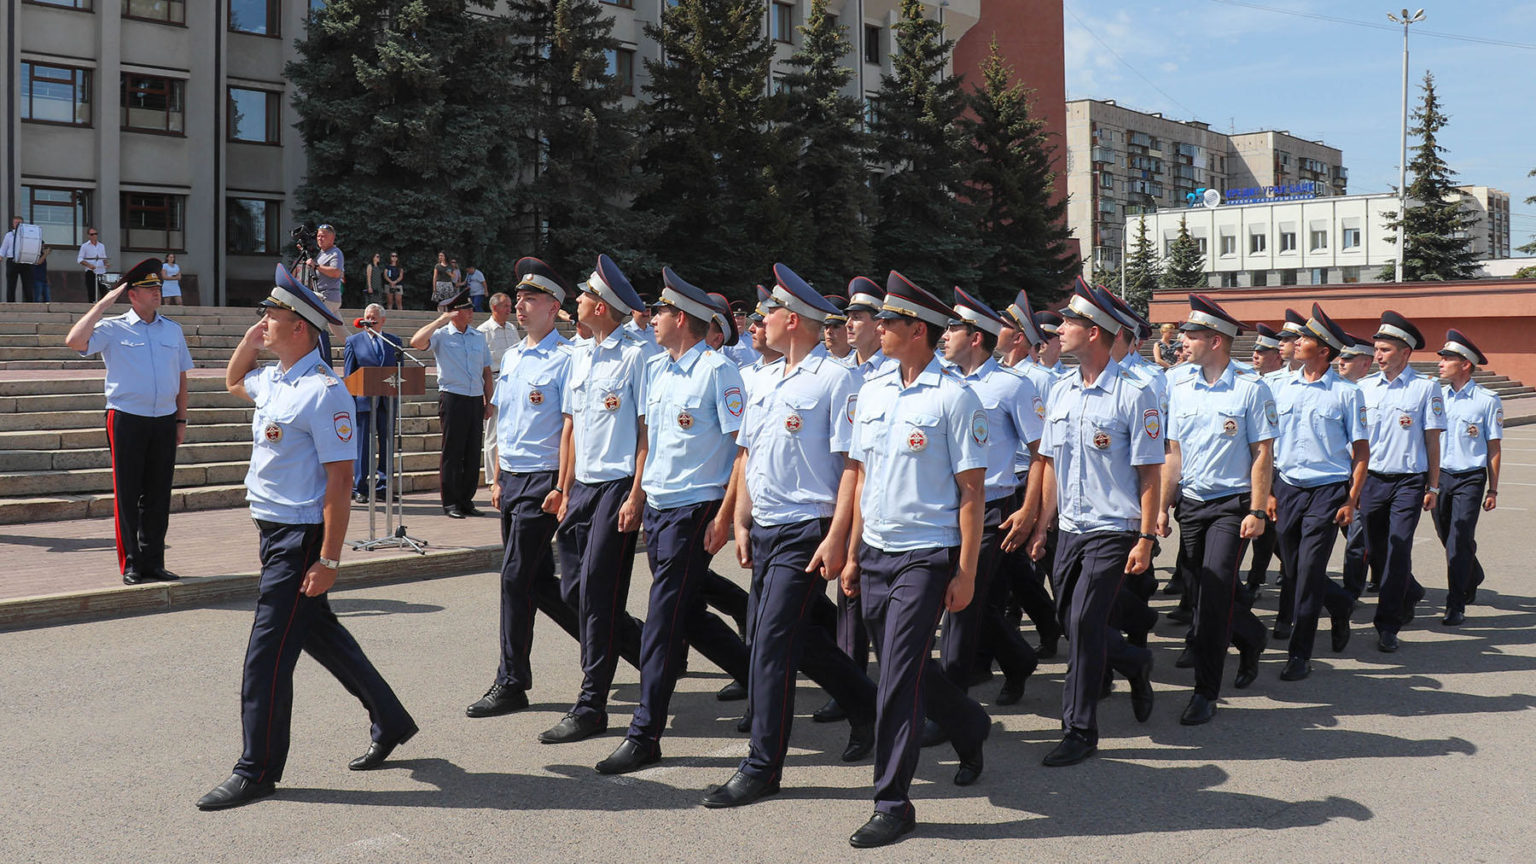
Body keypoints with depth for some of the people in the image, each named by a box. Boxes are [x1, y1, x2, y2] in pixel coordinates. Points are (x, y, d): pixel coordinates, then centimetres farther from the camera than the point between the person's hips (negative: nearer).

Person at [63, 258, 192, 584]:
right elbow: (74, 341, -18)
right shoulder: (113, 329, -1)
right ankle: (130, 565, 8)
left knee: (158, 494, 9)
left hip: (164, 421, 4)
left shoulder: (173, 330, 12)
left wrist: (181, 419, 12)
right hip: (127, 420, -4)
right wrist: (103, 304, -13)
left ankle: (153, 562, 18)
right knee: (127, 494, 1)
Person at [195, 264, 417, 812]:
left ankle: (258, 771, 6)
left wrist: (328, 560, -23)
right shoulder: (272, 380, 9)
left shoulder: (323, 392, -19)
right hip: (274, 534, 10)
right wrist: (247, 341, 14)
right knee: (319, 632, 19)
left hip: (301, 540, -10)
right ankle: (389, 722, 33)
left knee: (268, 654, -5)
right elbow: (233, 381, 34)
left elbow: (340, 480, -21)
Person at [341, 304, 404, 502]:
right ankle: (359, 488, 4)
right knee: (362, 445, -1)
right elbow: (348, 374, 3)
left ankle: (383, 486, 15)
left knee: (387, 444, 7)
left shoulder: (394, 341, 11)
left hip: (387, 401, 3)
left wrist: (397, 392, 1)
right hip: (363, 401, -3)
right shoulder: (353, 341, 5)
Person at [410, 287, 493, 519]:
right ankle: (450, 503, 4)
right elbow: (417, 342, -20)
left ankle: (466, 500, 15)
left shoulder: (478, 337, 14)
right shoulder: (441, 335, -1)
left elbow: (487, 372, 18)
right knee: (452, 452, -2)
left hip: (476, 399, 5)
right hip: (452, 398, -5)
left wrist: (488, 402, 12)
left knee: (473, 453, 7)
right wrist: (441, 320, -16)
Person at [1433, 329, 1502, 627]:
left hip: (1470, 479, -5)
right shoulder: (1437, 396, 6)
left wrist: (1492, 490, -3)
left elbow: (1494, 448, -2)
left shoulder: (1487, 400, -6)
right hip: (1439, 476, 5)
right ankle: (1473, 578, 43)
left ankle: (1456, 606, -3)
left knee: (1459, 541, -9)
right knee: (1447, 537, 15)